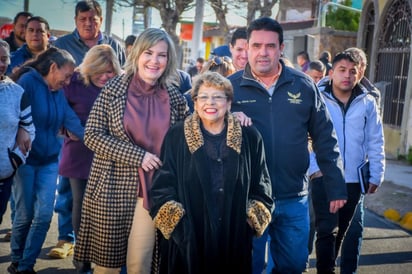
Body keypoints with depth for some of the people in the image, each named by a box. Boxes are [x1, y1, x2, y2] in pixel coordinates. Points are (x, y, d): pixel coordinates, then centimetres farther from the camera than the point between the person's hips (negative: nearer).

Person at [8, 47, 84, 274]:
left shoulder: (58, 92, 7)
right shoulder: (28, 81, -12)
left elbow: (71, 120, -2)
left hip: (49, 160, 5)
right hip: (25, 159, -5)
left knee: (43, 216, 1)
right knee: (25, 214, 4)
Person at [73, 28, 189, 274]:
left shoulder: (174, 96, 2)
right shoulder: (114, 89, -5)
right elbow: (92, 135, -10)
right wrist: (137, 156, -16)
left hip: (151, 188, 1)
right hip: (113, 187, -1)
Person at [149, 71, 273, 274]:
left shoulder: (250, 138, 5)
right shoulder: (176, 137, 1)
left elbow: (262, 188, 10)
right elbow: (162, 187, -1)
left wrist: (250, 222, 0)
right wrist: (177, 226, -9)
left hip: (235, 240, 2)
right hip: (188, 241, -1)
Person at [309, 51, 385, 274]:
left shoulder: (367, 103, 2)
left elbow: (375, 143, 6)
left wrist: (376, 176, 4)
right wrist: (314, 168, -12)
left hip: (354, 180, 3)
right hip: (324, 177, -3)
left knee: (340, 232, 15)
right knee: (327, 230, -10)